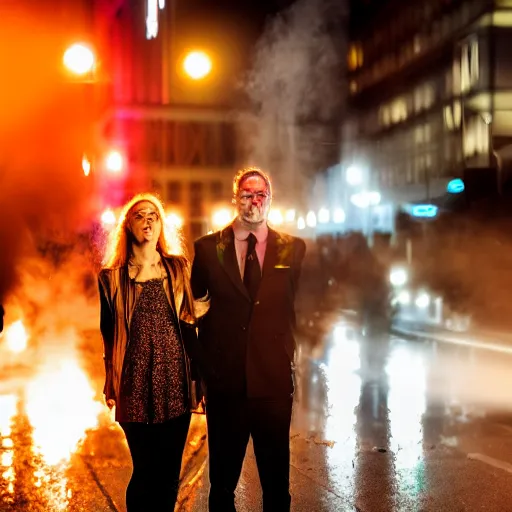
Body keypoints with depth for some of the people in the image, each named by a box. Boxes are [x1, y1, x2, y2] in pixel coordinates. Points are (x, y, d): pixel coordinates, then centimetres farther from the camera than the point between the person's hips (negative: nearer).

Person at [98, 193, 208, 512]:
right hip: (137, 383, -2)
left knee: (170, 472, 6)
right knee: (145, 470, 1)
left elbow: (188, 324, 12)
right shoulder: (112, 277, 3)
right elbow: (108, 334, 9)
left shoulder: (178, 268, 8)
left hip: (175, 379, 2)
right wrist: (111, 385, 10)